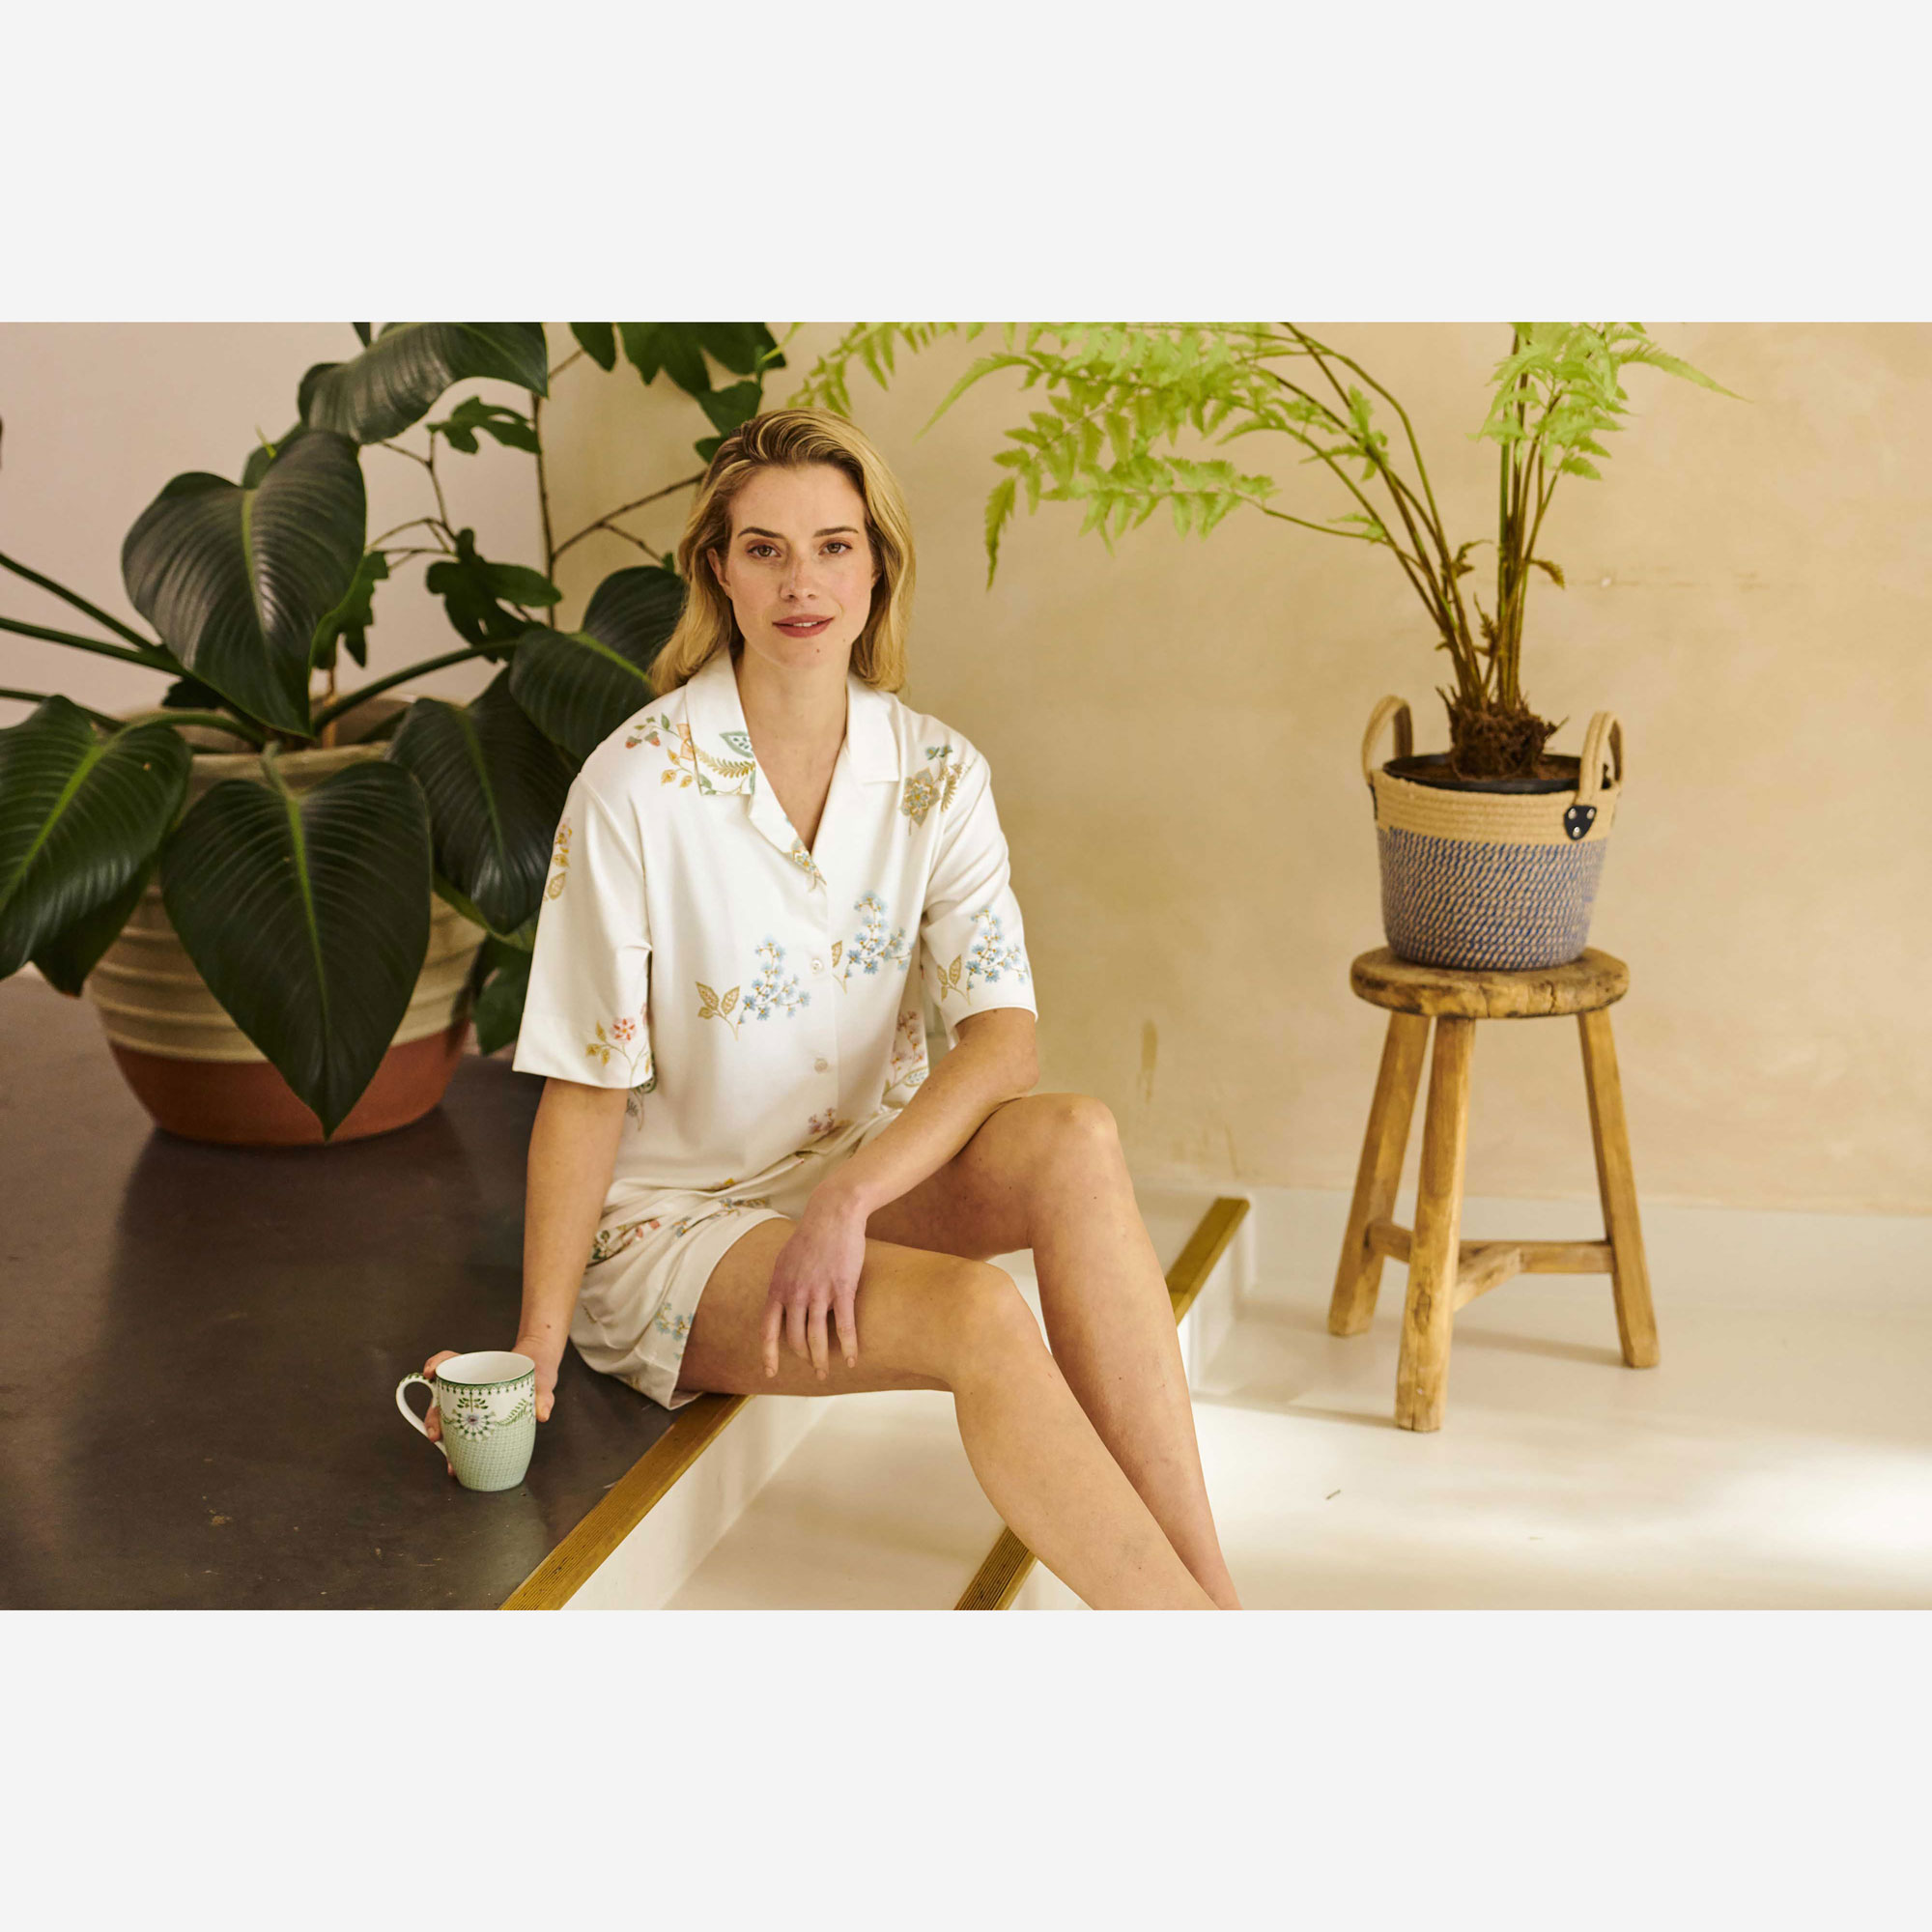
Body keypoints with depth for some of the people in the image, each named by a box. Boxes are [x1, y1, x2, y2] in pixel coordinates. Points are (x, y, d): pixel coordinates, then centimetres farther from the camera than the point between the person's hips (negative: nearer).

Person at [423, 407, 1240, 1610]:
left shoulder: (936, 774, -3)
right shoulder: (637, 788, -15)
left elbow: (1004, 1035, -13)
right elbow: (587, 1091, -11)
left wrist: (849, 1195, -28)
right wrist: (533, 1350, -17)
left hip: (872, 1168, 4)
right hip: (674, 1219, -4)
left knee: (1076, 1140, -27)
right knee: (978, 1317, -32)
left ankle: (1207, 1587, -28)